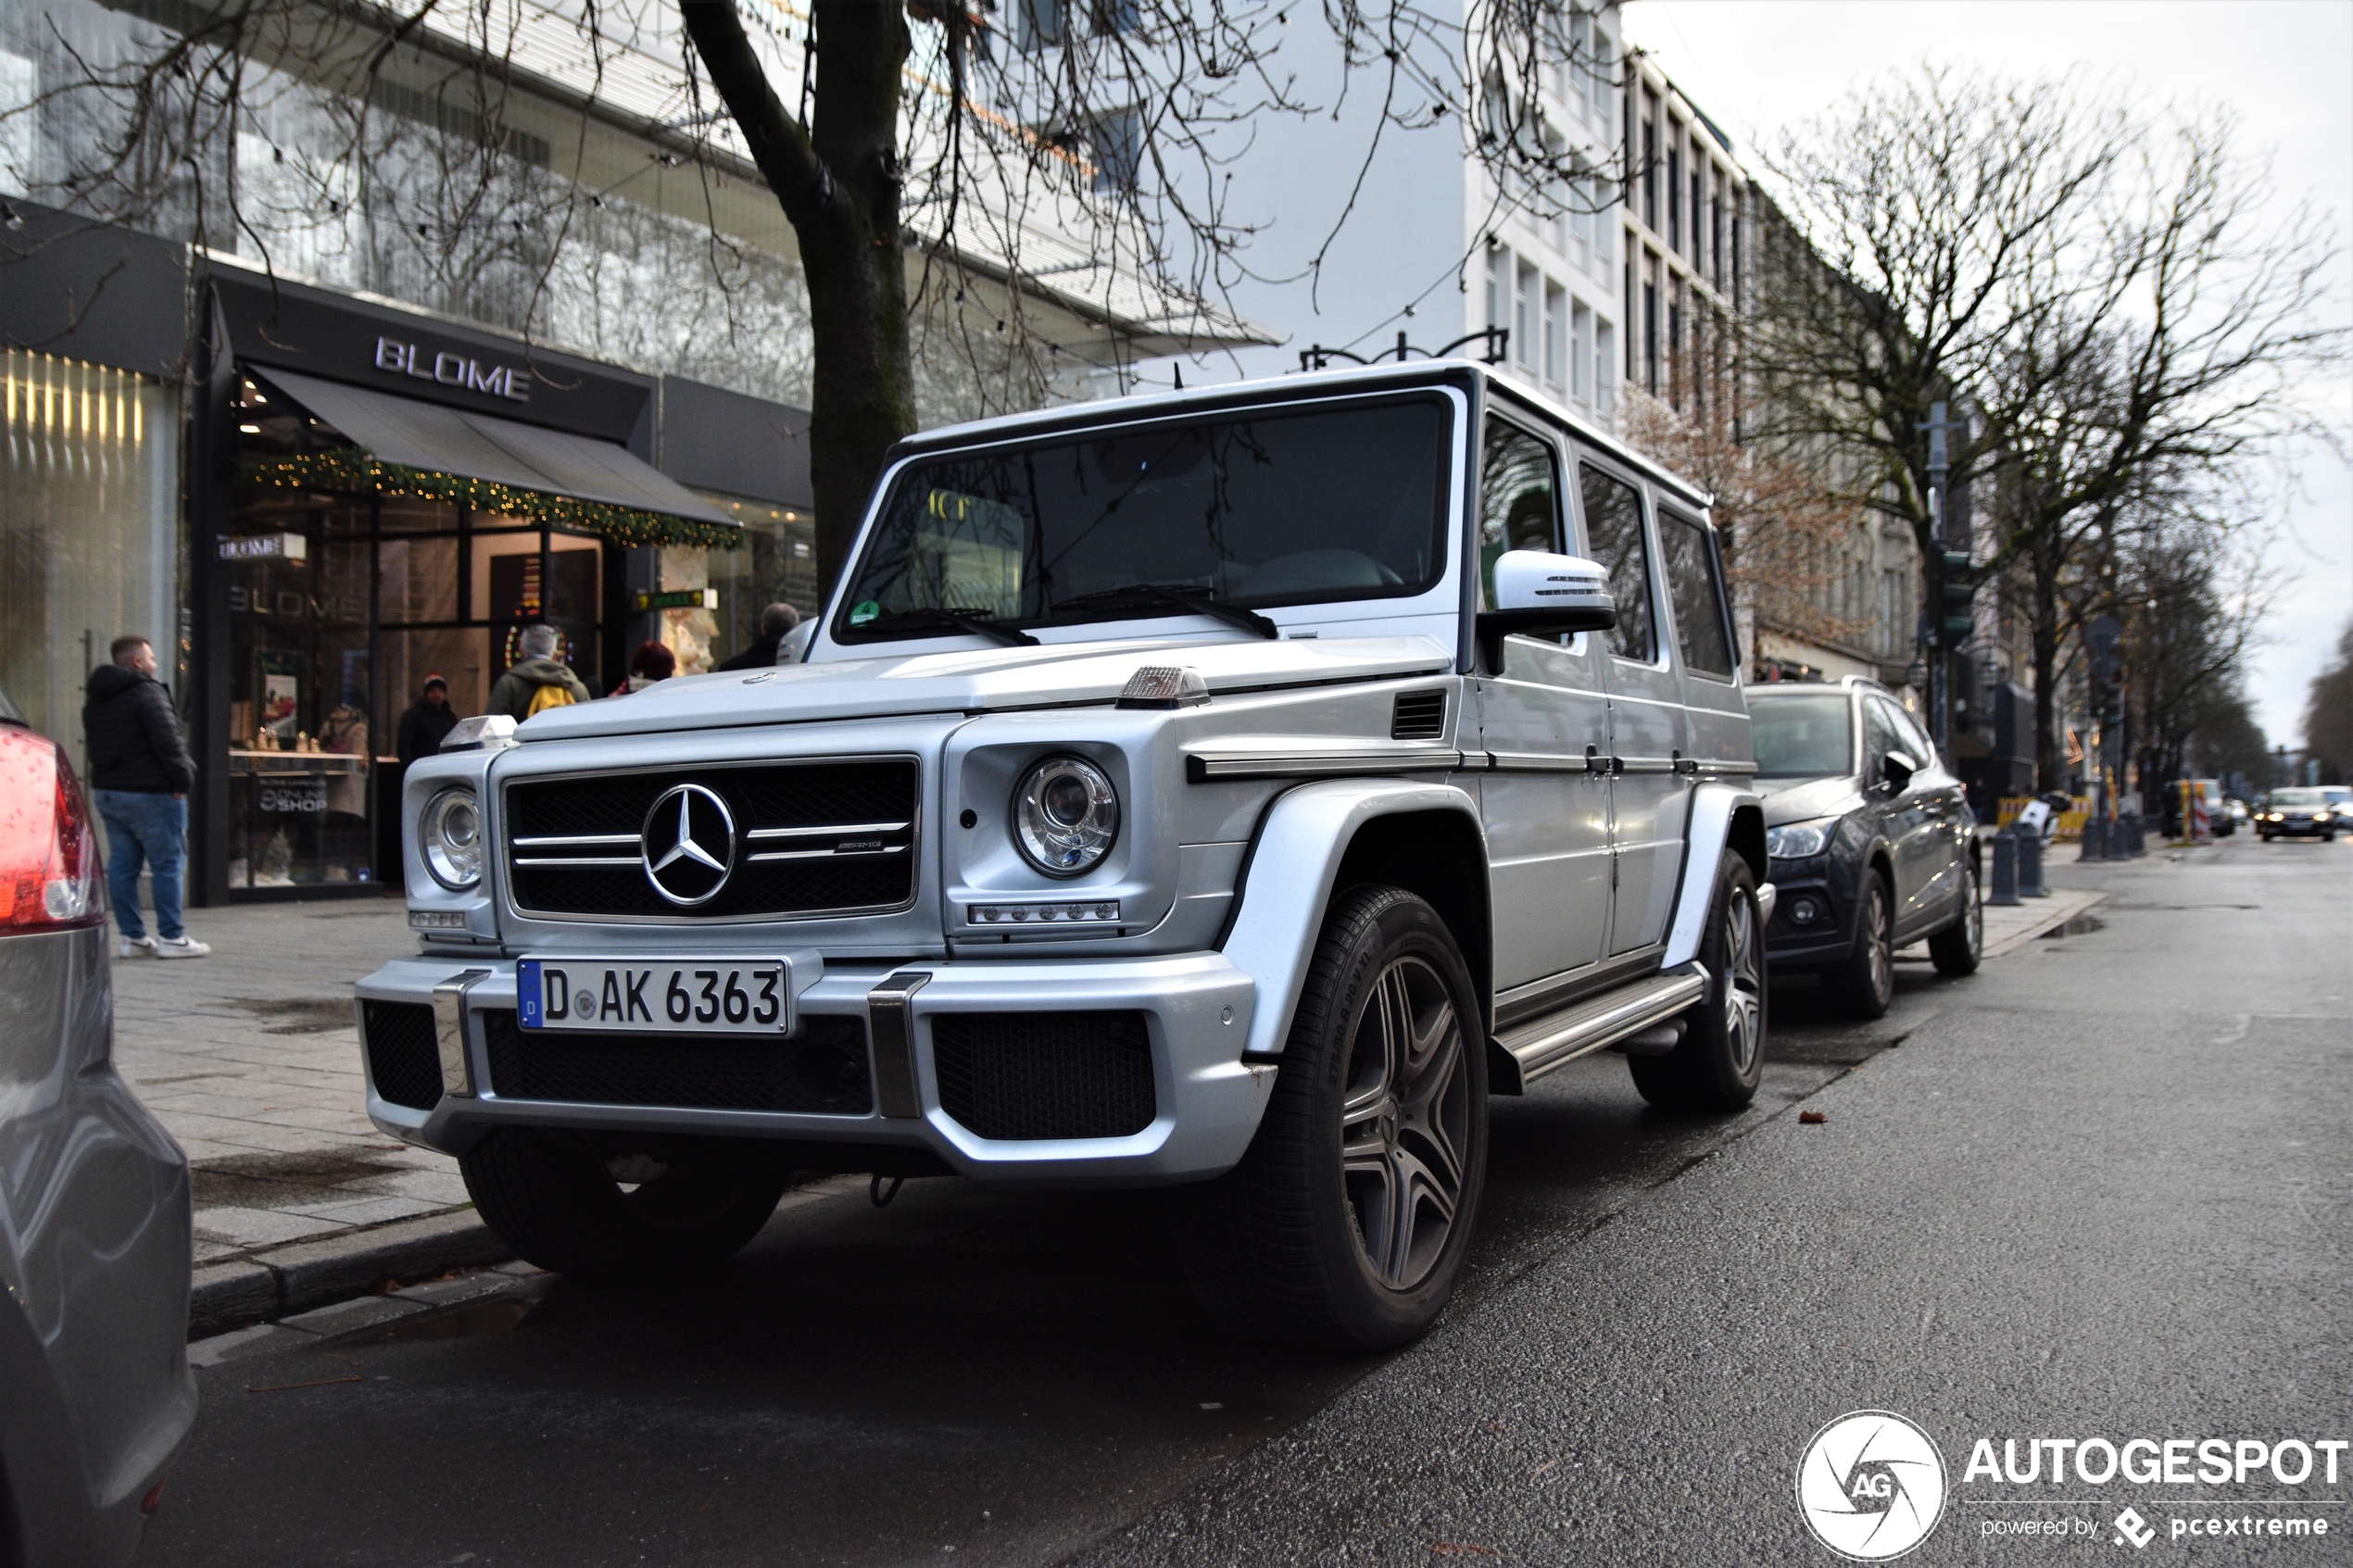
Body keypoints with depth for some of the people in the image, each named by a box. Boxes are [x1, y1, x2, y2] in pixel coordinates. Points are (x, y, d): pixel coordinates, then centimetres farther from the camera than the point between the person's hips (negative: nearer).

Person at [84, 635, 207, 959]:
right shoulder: (147, 693, -13)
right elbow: (168, 741, -19)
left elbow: (95, 746, 21)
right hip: (149, 793, -9)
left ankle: (131, 936, 11)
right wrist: (183, 780, -12)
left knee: (121, 864, 9)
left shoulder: (95, 701, 17)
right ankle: (171, 937, -3)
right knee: (167, 864, -3)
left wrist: (109, 777, 21)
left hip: (106, 790, 9)